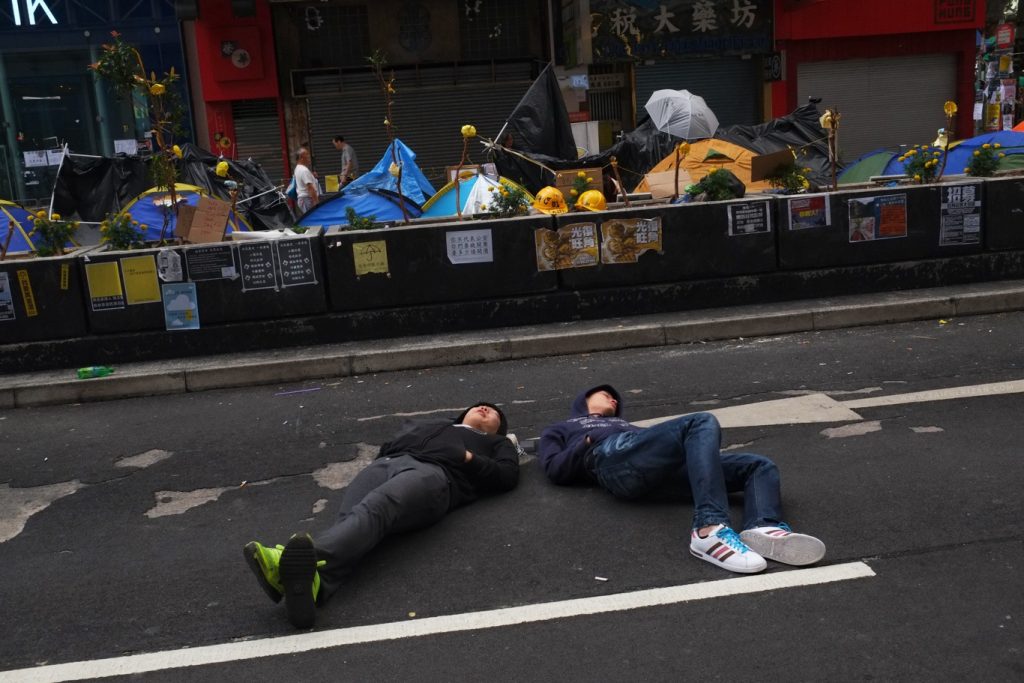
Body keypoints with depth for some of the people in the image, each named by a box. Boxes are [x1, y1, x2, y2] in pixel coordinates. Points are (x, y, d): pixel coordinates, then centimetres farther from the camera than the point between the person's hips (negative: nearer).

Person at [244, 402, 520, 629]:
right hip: (388, 463, 4)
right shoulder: (428, 424, 45)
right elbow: (388, 447, 34)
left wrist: (469, 459, 4)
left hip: (433, 471, -4)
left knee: (373, 510, -37)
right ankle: (312, 581, -61)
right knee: (349, 518, -31)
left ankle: (307, 562, -65)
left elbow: (508, 475, 14)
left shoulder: (496, 443, 36)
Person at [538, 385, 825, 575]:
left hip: (661, 469, 6)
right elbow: (556, 470, 12)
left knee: (762, 467, -7)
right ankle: (710, 530, -47)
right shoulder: (559, 431, 34)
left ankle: (763, 529, -39)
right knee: (703, 423, -29)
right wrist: (589, 442, 2)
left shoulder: (621, 424, 45)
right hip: (615, 460, -6)